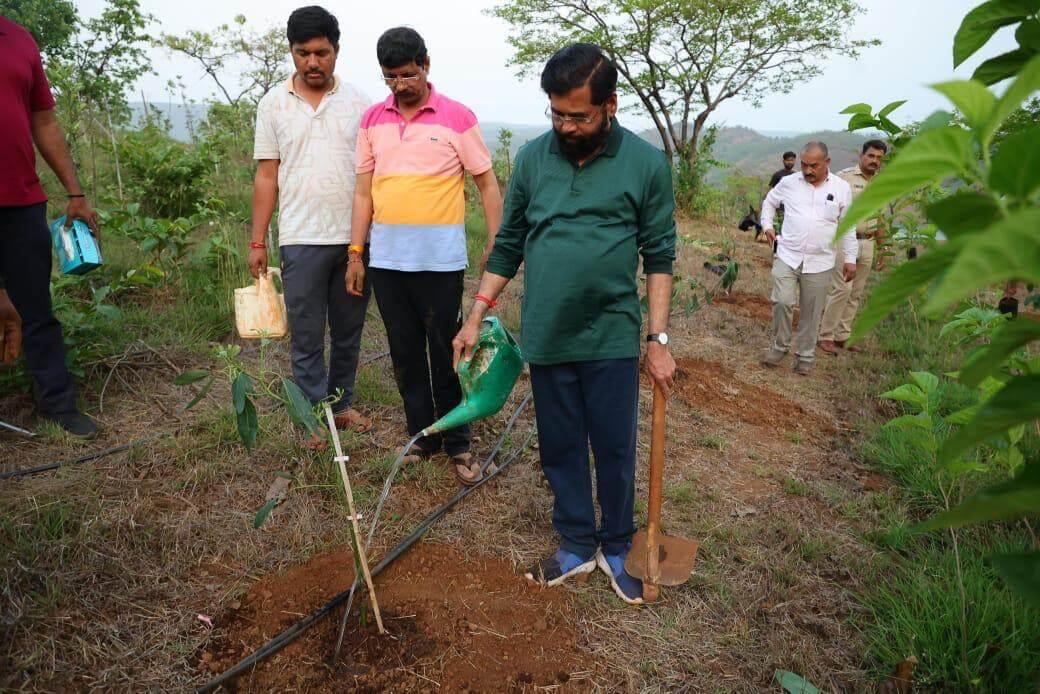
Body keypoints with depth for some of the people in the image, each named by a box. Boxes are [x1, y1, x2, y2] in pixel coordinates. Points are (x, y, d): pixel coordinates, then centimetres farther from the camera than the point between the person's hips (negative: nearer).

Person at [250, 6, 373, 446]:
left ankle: (342, 403, 26)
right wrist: (257, 242, 1)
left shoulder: (357, 102, 5)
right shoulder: (274, 104, 5)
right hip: (301, 239, -1)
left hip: (356, 237, 1)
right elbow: (266, 177, 5)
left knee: (349, 330, 11)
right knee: (306, 335, 4)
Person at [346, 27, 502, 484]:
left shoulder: (457, 117, -4)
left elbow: (487, 184, -1)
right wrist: (355, 253, 7)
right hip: (386, 258, 4)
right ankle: (422, 437, 25)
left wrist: (495, 245, -9)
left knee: (445, 352, 3)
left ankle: (458, 444, 16)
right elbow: (364, 191, 11)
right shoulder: (372, 120, 9)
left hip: (440, 258, -4)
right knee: (405, 352, 11)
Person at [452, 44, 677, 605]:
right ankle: (577, 546, 31)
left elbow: (659, 257, -2)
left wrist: (659, 339, -6)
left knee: (615, 451, 9)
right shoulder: (533, 157, 2)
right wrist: (476, 318, 5)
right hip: (547, 339, 3)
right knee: (560, 450, 13)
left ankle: (616, 549, 30)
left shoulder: (647, 164, -5)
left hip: (612, 340, -2)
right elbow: (509, 245, 7)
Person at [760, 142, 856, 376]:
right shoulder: (788, 182, 0)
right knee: (782, 302, -12)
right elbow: (769, 202, 19)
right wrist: (767, 225, 4)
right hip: (787, 256, 0)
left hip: (819, 263, 0)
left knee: (811, 313, 7)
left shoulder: (841, 188, 1)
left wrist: (850, 259, 6)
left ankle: (805, 356, 22)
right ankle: (780, 345, 11)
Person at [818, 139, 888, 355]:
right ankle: (826, 336, -3)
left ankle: (842, 336, 15)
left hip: (867, 244, 6)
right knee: (842, 289, -12)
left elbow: (879, 220, 20)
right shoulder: (844, 177, -5)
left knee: (856, 293, 7)